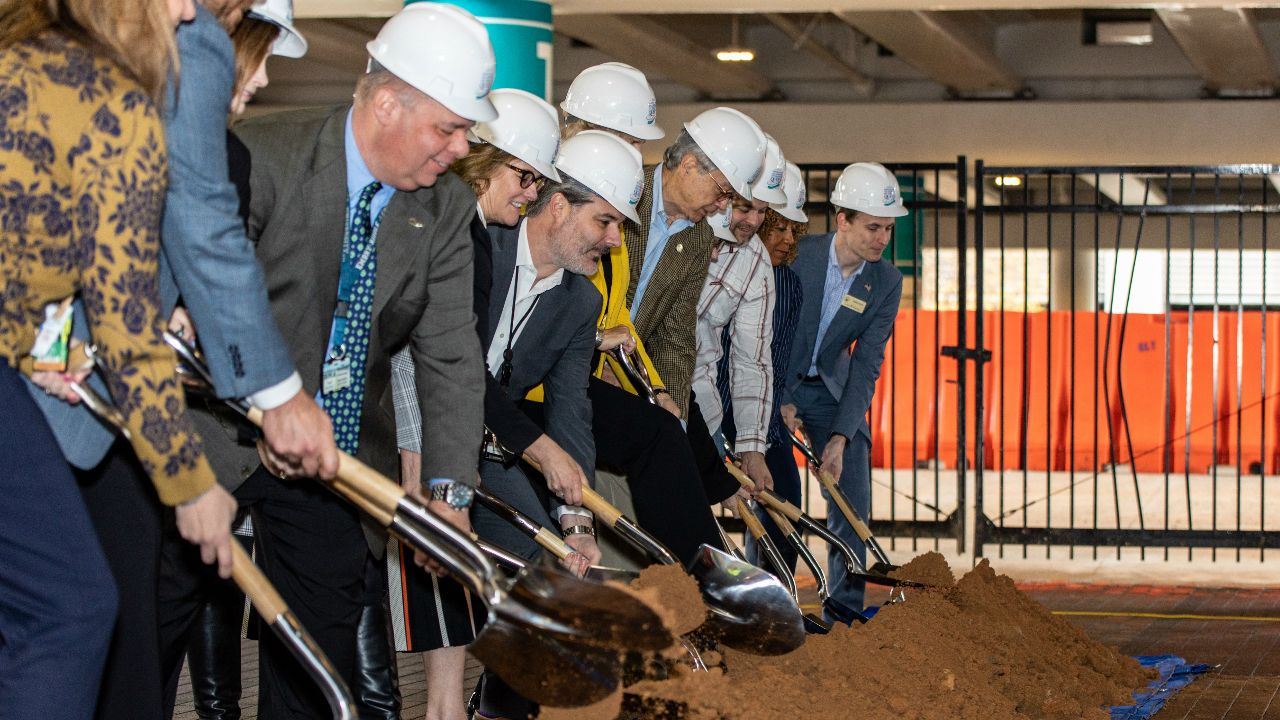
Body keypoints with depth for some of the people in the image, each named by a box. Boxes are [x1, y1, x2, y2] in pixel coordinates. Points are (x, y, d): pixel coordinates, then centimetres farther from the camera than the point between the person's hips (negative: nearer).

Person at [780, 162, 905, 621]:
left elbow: (866, 366, -13)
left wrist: (841, 436, -22)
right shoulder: (796, 256, -22)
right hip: (776, 386, -3)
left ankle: (845, 613, 6)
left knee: (853, 501, -2)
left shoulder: (886, 282, -12)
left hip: (833, 390, 3)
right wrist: (778, 401, -19)